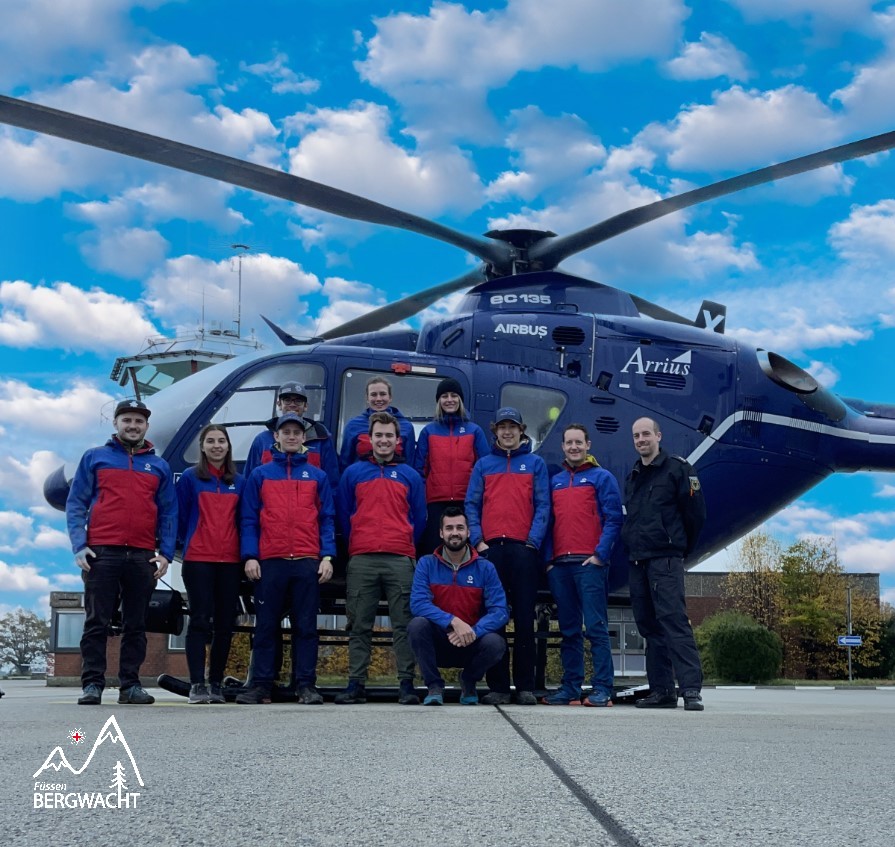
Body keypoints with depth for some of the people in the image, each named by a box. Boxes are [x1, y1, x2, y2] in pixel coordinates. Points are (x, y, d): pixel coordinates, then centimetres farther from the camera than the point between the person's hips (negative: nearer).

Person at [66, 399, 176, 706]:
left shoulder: (159, 467, 14)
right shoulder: (94, 458, 9)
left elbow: (169, 513, 13)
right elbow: (75, 504, 5)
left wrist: (165, 553, 1)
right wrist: (79, 546, -7)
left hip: (143, 558, 2)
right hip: (102, 554, -2)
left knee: (136, 625, 5)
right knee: (96, 623, -1)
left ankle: (130, 685, 11)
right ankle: (92, 684, 2)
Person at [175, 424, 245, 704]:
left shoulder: (239, 482, 11)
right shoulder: (189, 478, 3)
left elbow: (244, 521, 14)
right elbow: (180, 517, 5)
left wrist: (246, 554, 6)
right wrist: (188, 544, 4)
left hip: (230, 562, 3)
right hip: (198, 560, -3)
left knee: (225, 624, 4)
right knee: (200, 621, -5)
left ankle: (216, 684, 12)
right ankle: (197, 684, -4)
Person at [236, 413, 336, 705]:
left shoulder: (317, 476, 12)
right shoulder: (260, 475, 10)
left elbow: (327, 519, 9)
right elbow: (249, 520, 7)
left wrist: (327, 556, -2)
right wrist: (250, 556, -4)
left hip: (308, 562, 0)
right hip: (269, 562, 0)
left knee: (306, 626, 1)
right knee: (266, 626, 2)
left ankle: (307, 685, 4)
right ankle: (261, 685, 6)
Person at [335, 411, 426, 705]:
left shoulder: (410, 476, 12)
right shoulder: (353, 473, 12)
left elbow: (419, 517, 14)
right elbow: (344, 515, 15)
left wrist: (406, 545, 10)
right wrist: (355, 545, 12)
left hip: (400, 559, 0)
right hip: (361, 560, 0)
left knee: (403, 624, -2)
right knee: (359, 625, 2)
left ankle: (407, 684, 1)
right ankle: (356, 683, 6)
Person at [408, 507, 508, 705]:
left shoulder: (485, 568, -1)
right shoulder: (427, 564, -2)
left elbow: (500, 611, -10)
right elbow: (418, 603, -17)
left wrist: (473, 632, -28)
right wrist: (453, 622, -30)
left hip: (471, 645, 1)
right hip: (437, 645, -1)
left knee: (496, 643, -30)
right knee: (417, 625, -30)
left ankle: (468, 681, 5)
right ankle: (434, 686, -8)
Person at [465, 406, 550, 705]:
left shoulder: (535, 463, 11)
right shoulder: (483, 464, 14)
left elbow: (543, 506, 4)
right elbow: (472, 505, 9)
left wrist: (533, 541, -8)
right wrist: (478, 541, -3)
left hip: (523, 549, -1)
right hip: (490, 548, 2)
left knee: (524, 618, -2)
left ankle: (526, 686, 3)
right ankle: (497, 686, 5)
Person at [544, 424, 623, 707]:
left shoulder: (602, 477, 4)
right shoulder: (555, 481, 19)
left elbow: (613, 519, -2)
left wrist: (600, 554, -12)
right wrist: (549, 558, 8)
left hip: (590, 563, -5)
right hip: (559, 565, 5)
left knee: (596, 627, -8)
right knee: (569, 630, 8)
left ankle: (602, 689, -7)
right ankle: (570, 688, 11)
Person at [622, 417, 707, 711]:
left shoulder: (677, 469, -1)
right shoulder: (632, 477, 20)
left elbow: (696, 513, -2)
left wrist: (680, 548, 5)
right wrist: (633, 546, 15)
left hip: (665, 560, -7)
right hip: (637, 562, 7)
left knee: (674, 620, -16)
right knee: (649, 626, 6)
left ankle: (691, 689, -19)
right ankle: (661, 690, 10)